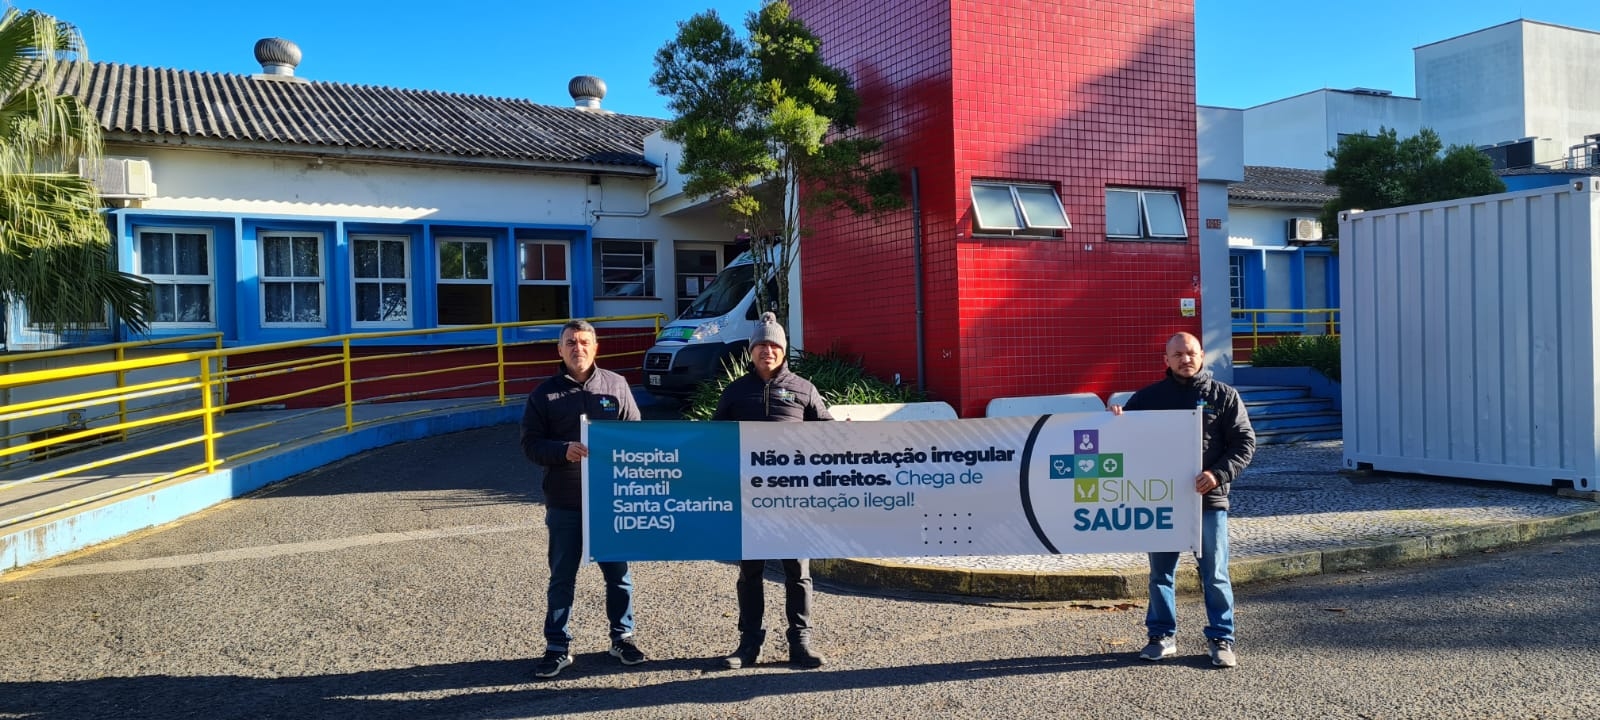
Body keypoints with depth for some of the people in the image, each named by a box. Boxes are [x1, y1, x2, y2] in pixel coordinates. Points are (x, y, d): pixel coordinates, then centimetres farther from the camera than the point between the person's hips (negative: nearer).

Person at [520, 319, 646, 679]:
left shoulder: (616, 385, 3)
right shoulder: (545, 393, 2)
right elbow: (531, 443, -1)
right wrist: (564, 450, -19)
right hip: (564, 503, 0)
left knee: (618, 572, 11)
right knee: (562, 577, 8)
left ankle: (622, 637, 27)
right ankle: (557, 647, 20)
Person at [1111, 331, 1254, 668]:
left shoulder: (1223, 395, 4)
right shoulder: (1149, 397, 8)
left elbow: (1245, 441, 0)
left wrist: (1218, 473, -15)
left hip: (1209, 500, -2)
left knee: (1215, 574, 5)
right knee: (1160, 572, 9)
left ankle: (1221, 639, 17)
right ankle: (1162, 636, 21)